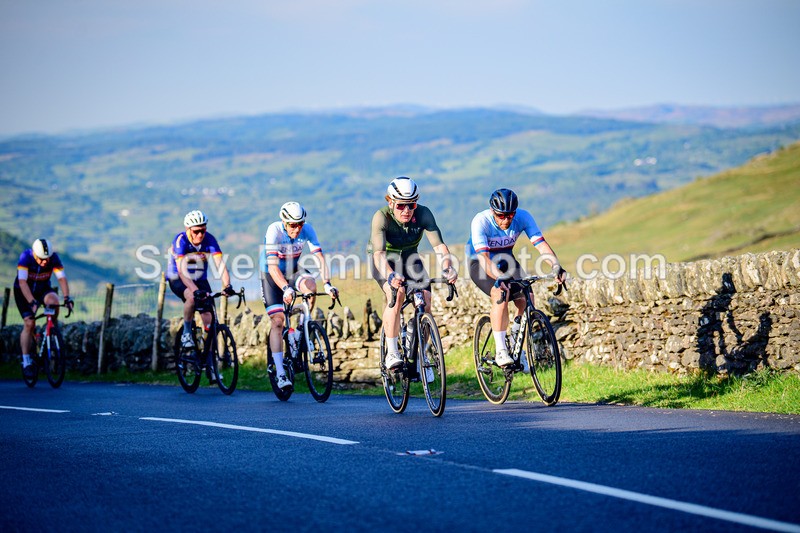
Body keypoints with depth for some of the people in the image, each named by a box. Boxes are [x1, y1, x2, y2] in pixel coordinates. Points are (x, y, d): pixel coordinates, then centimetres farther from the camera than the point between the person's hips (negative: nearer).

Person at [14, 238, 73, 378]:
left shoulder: (54, 257, -21)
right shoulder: (26, 257, -29)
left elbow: (62, 278, -25)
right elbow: (22, 282, -36)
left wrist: (67, 297, -41)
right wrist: (32, 302, -47)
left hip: (42, 288, 2)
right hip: (23, 292, -2)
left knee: (53, 300, -31)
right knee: (29, 323, -15)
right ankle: (26, 362, -8)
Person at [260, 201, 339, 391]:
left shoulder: (307, 230, -21)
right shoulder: (274, 231, -30)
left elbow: (319, 257, -26)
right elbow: (272, 266, -37)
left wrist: (327, 284, -41)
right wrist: (286, 289, -51)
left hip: (294, 270, 3)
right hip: (272, 275, -2)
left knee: (310, 285, -31)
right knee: (277, 320, -13)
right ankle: (280, 373, -11)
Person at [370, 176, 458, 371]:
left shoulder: (423, 214, -25)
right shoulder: (381, 217, -32)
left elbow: (439, 245, -33)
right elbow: (378, 253, -43)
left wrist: (448, 267, -52)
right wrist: (390, 275, -62)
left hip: (409, 257, 3)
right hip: (385, 260, -3)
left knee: (425, 302, -15)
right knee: (397, 294, -30)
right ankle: (391, 353, -25)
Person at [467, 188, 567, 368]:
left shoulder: (523, 217, -22)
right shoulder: (480, 221, -31)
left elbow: (541, 244, -29)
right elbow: (483, 257, -41)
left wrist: (556, 266, -46)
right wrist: (499, 278, -58)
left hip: (505, 260, 4)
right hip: (479, 262, -4)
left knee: (526, 297, -17)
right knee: (501, 294, -31)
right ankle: (500, 351, -27)